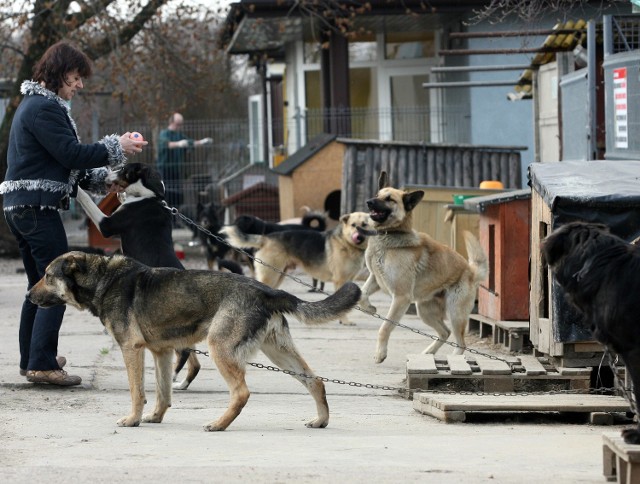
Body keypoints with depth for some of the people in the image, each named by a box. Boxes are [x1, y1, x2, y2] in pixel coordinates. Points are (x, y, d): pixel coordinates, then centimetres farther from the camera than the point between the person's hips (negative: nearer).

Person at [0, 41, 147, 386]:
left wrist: (100, 180, 16)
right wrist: (116, 148, -8)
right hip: (37, 206, -11)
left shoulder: (34, 103, 20)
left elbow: (63, 161, 22)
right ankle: (42, 364, -13)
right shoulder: (45, 108, -13)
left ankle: (31, 360, 22)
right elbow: (71, 154, -18)